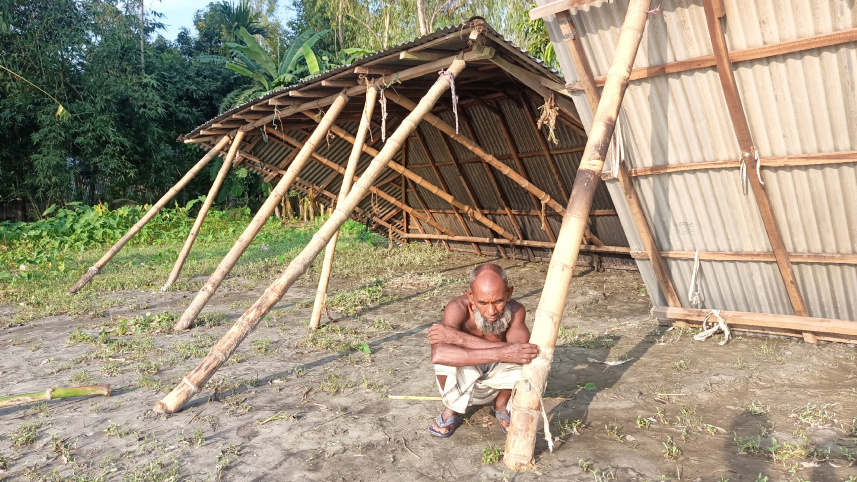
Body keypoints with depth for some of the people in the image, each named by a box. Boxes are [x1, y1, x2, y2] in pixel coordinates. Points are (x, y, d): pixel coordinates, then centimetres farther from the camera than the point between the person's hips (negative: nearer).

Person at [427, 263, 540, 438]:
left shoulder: (515, 311, -24)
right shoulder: (458, 308, -31)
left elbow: (520, 348, -43)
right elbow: (438, 355, -48)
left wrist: (459, 338, -46)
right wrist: (501, 354, -55)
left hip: (496, 382, 2)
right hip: (460, 383, -2)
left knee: (526, 354, -28)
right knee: (446, 353, -34)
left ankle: (501, 405, 4)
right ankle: (453, 410, -3)